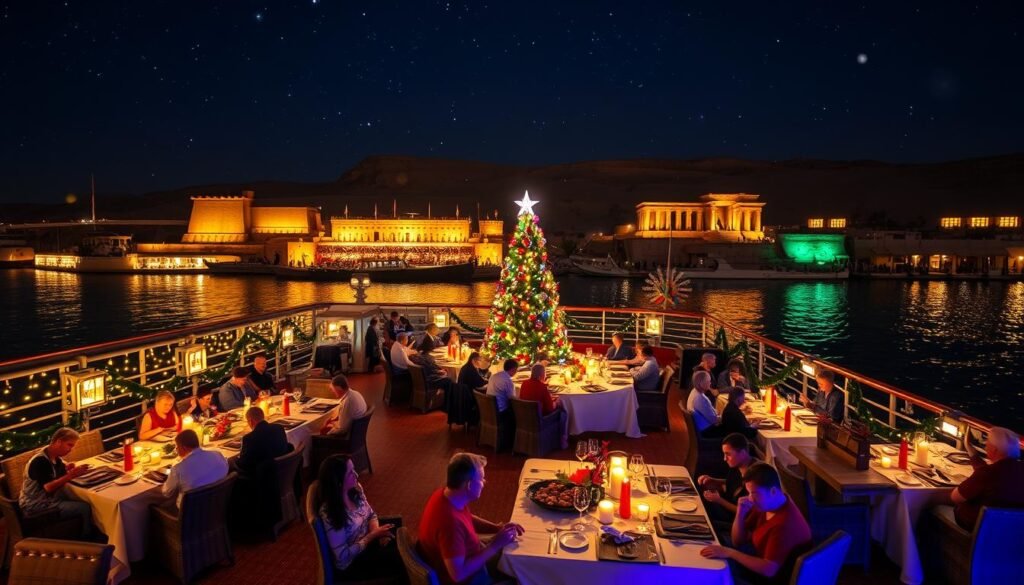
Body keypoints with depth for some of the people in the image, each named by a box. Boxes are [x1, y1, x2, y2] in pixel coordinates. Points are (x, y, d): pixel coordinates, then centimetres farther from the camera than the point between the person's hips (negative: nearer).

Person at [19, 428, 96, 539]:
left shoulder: (55, 458, 5)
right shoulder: (40, 461, -22)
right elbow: (49, 488, -30)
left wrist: (66, 468, -7)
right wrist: (71, 475, -32)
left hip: (50, 499, 9)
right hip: (36, 506, -9)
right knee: (85, 508, -20)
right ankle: (85, 542, -2)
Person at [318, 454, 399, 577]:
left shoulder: (356, 489, -7)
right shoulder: (329, 514, -28)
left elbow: (371, 515, 9)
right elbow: (344, 556, -22)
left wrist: (376, 531, -12)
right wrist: (373, 535, -21)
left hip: (369, 542, 7)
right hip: (351, 565, -7)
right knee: (401, 556, -19)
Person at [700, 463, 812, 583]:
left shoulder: (785, 523, -29)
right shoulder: (764, 505, -2)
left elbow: (768, 569, -32)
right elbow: (738, 541, 3)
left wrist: (730, 553, -29)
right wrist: (740, 514, -13)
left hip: (775, 579, -8)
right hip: (759, 568, 8)